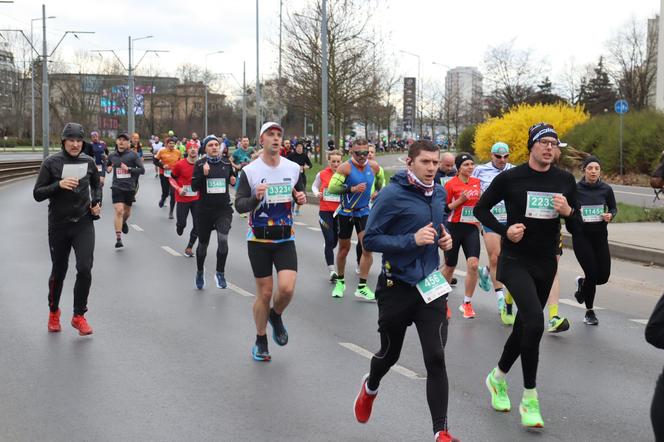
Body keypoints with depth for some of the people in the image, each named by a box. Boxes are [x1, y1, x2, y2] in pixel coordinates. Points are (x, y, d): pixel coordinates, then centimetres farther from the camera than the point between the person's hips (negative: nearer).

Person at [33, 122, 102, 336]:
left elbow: (96, 184, 19)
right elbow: (37, 194, -8)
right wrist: (59, 184, -22)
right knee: (58, 271, 12)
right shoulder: (51, 163, -7)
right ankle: (53, 312, 37)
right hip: (58, 224, -1)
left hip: (83, 223, 1)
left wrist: (97, 202, 2)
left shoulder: (88, 162, 1)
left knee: (84, 269, -14)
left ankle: (79, 316, 3)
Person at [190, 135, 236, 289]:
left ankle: (220, 273, 0)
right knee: (203, 243, 13)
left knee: (223, 239, -19)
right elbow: (194, 187, -10)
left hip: (224, 209, 1)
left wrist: (234, 180, -1)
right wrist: (203, 174, -24)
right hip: (205, 210, -1)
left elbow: (232, 178, 21)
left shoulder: (226, 163, 3)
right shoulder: (200, 164, -4)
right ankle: (200, 271, 39)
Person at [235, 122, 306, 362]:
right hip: (259, 240, -2)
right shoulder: (250, 171, -7)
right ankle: (260, 340, 23)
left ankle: (275, 316, 20)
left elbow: (299, 192, 18)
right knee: (264, 293, 2)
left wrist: (301, 198, -6)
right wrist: (256, 198, -28)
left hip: (285, 239, 2)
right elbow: (239, 205, -9)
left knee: (287, 288, -14)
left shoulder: (293, 168, 2)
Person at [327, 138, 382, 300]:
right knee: (344, 248, 11)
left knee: (368, 248, -11)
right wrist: (352, 189, -31)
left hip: (364, 212, 2)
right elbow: (332, 187, -26)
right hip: (346, 213, -2)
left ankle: (362, 288, -4)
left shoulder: (373, 166, -4)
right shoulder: (345, 167, -17)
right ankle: (340, 282, 33)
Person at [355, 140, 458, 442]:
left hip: (431, 286, 4)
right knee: (390, 353, 16)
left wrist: (444, 238, 1)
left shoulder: (439, 193, 4)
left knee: (436, 359, -6)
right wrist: (412, 240, -26)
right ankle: (370, 387, 51)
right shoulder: (392, 195, -15)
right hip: (397, 287, -3)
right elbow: (370, 240, -15)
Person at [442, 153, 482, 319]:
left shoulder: (477, 182, 6)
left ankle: (467, 303, 0)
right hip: (454, 227, -3)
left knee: (473, 264, -14)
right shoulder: (451, 184, -8)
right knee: (450, 266, 9)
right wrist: (460, 200, -17)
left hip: (472, 228, 3)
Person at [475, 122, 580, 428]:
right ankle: (529, 399, -12)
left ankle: (498, 377, 41)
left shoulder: (565, 181, 2)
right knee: (534, 322, -23)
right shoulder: (510, 178, -9)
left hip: (546, 264, 5)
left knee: (525, 325, 16)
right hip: (515, 261, -5)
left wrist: (569, 212, -15)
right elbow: (481, 209, 3)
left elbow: (576, 227, 7)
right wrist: (504, 230, -11)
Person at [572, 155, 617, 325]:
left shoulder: (606, 189, -1)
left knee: (603, 276, -1)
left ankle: (582, 283, 36)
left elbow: (613, 208, 12)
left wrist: (610, 215, -9)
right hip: (582, 236, -3)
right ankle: (589, 312, 13)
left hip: (600, 236, 3)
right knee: (592, 274, -9)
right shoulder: (575, 189, -7)